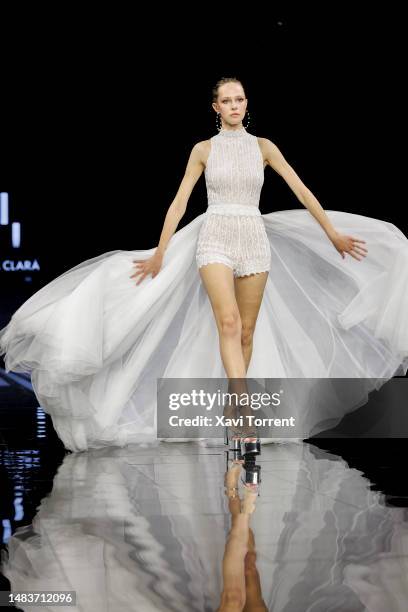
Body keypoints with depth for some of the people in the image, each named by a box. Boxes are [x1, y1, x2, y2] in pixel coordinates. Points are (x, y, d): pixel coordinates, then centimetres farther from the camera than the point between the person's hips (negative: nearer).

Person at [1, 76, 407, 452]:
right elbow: (179, 203, 5)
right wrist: (159, 254, 3)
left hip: (254, 241, 3)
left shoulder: (263, 147, 7)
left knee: (248, 332, 3)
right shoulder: (203, 149, 5)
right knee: (228, 323, -21)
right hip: (215, 240, -3)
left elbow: (301, 191, 6)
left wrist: (333, 233, 4)